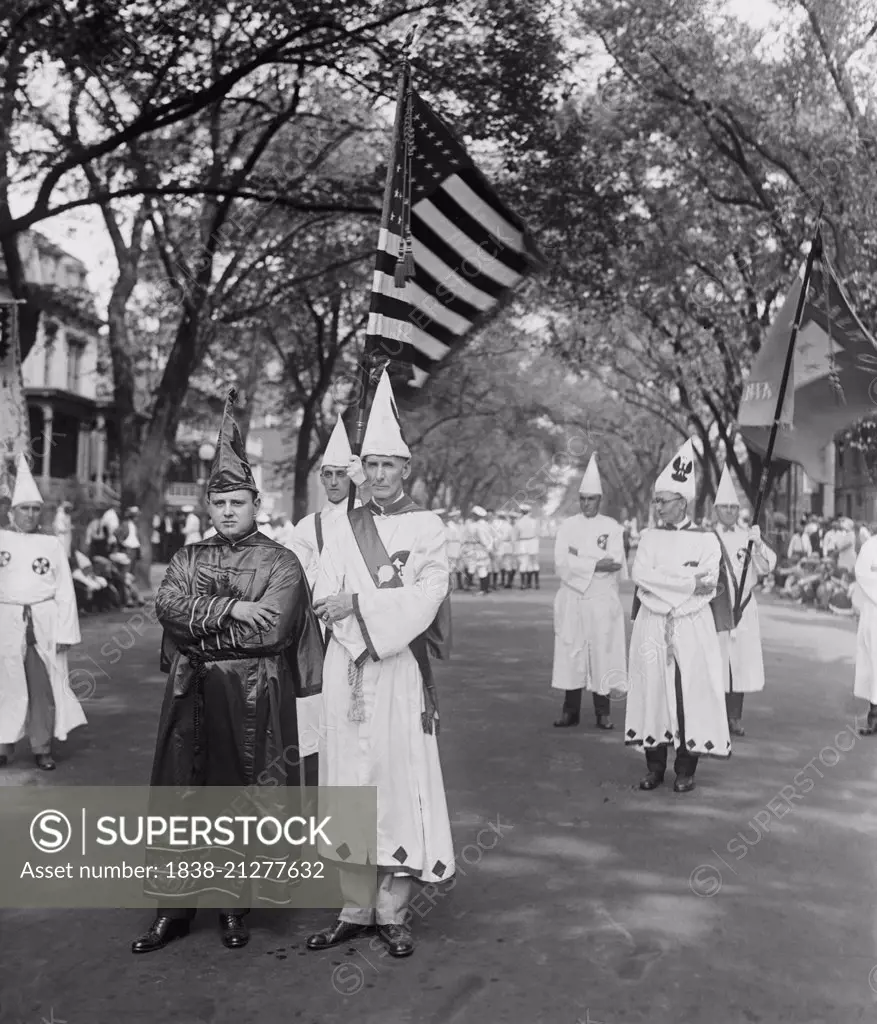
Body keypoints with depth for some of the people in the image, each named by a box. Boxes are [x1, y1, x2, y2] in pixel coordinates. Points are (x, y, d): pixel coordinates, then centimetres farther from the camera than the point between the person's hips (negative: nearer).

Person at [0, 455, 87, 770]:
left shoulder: (52, 544, 6)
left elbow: (65, 591, 3)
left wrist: (64, 631, -3)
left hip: (44, 622, 0)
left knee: (44, 687, 1)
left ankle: (42, 748, 11)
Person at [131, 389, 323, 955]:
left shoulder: (281, 562, -1)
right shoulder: (188, 558, 12)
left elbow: (270, 629, -14)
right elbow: (167, 604, -7)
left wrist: (198, 624, -8)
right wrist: (230, 609, -18)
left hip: (255, 699, -3)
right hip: (193, 695, 3)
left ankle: (234, 904, 20)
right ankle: (175, 908, 17)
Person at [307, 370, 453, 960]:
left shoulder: (429, 528, 3)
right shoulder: (345, 528, 12)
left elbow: (425, 599, -10)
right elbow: (325, 601, 2)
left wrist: (358, 604, -15)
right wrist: (367, 635, -14)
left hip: (401, 672, -3)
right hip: (347, 670, 3)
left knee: (400, 780, -1)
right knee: (350, 783, 5)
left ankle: (393, 912, 10)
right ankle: (355, 909, 16)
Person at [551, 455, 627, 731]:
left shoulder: (612, 527, 3)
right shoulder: (567, 526, 6)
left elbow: (614, 562, -11)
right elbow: (561, 564, -7)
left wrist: (578, 558, -11)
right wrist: (596, 564, -13)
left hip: (603, 602, -1)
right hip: (571, 600, 1)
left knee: (602, 651, 1)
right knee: (570, 651, 2)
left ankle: (602, 712, 9)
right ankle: (570, 710, 10)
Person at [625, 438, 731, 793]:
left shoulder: (705, 539, 0)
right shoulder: (649, 537, 8)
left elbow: (707, 587, -12)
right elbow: (640, 575, -9)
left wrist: (662, 583, -12)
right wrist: (689, 581, -14)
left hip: (691, 628, -2)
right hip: (651, 628, 3)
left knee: (691, 691, -1)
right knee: (652, 690, 2)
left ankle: (686, 771, 10)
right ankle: (655, 769, 12)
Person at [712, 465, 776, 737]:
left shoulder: (749, 535, 9)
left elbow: (767, 568, -2)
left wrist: (757, 546, -16)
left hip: (743, 607, 2)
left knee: (740, 663, 1)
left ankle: (735, 718, 11)